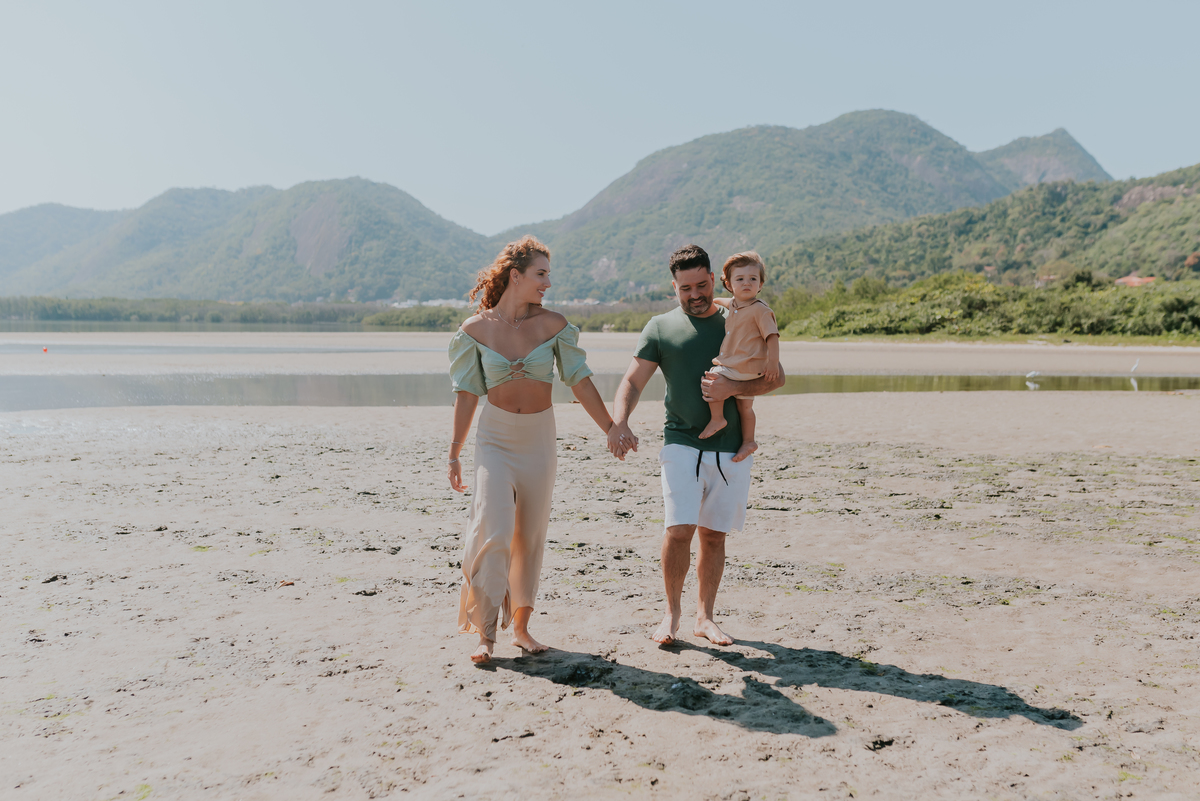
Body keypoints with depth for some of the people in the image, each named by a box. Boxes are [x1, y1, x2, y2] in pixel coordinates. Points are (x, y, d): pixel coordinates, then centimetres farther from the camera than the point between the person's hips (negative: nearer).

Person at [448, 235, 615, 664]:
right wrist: (454, 453, 1)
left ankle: (521, 626, 22)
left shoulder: (553, 324, -4)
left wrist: (611, 428, 0)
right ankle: (485, 632, -4)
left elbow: (579, 380, 1)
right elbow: (467, 393, -1)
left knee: (530, 536, 8)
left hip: (539, 439, 2)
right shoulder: (476, 329, -5)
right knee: (493, 530, -15)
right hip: (495, 437, -2)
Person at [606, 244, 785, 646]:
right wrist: (618, 422, -20)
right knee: (679, 530, -12)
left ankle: (705, 616, 22)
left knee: (713, 535, 8)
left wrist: (732, 387, -13)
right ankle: (672, 611, 9)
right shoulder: (660, 327, 6)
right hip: (682, 443, -1)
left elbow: (775, 377, 5)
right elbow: (632, 381, 0)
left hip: (731, 448, 2)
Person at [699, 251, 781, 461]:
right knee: (744, 406, 17)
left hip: (746, 367, -8)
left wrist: (773, 362, -28)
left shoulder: (760, 310, -15)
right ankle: (748, 441, 29)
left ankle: (717, 418, -7)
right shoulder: (733, 305, 9)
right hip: (735, 367, 9)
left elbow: (772, 336, -20)